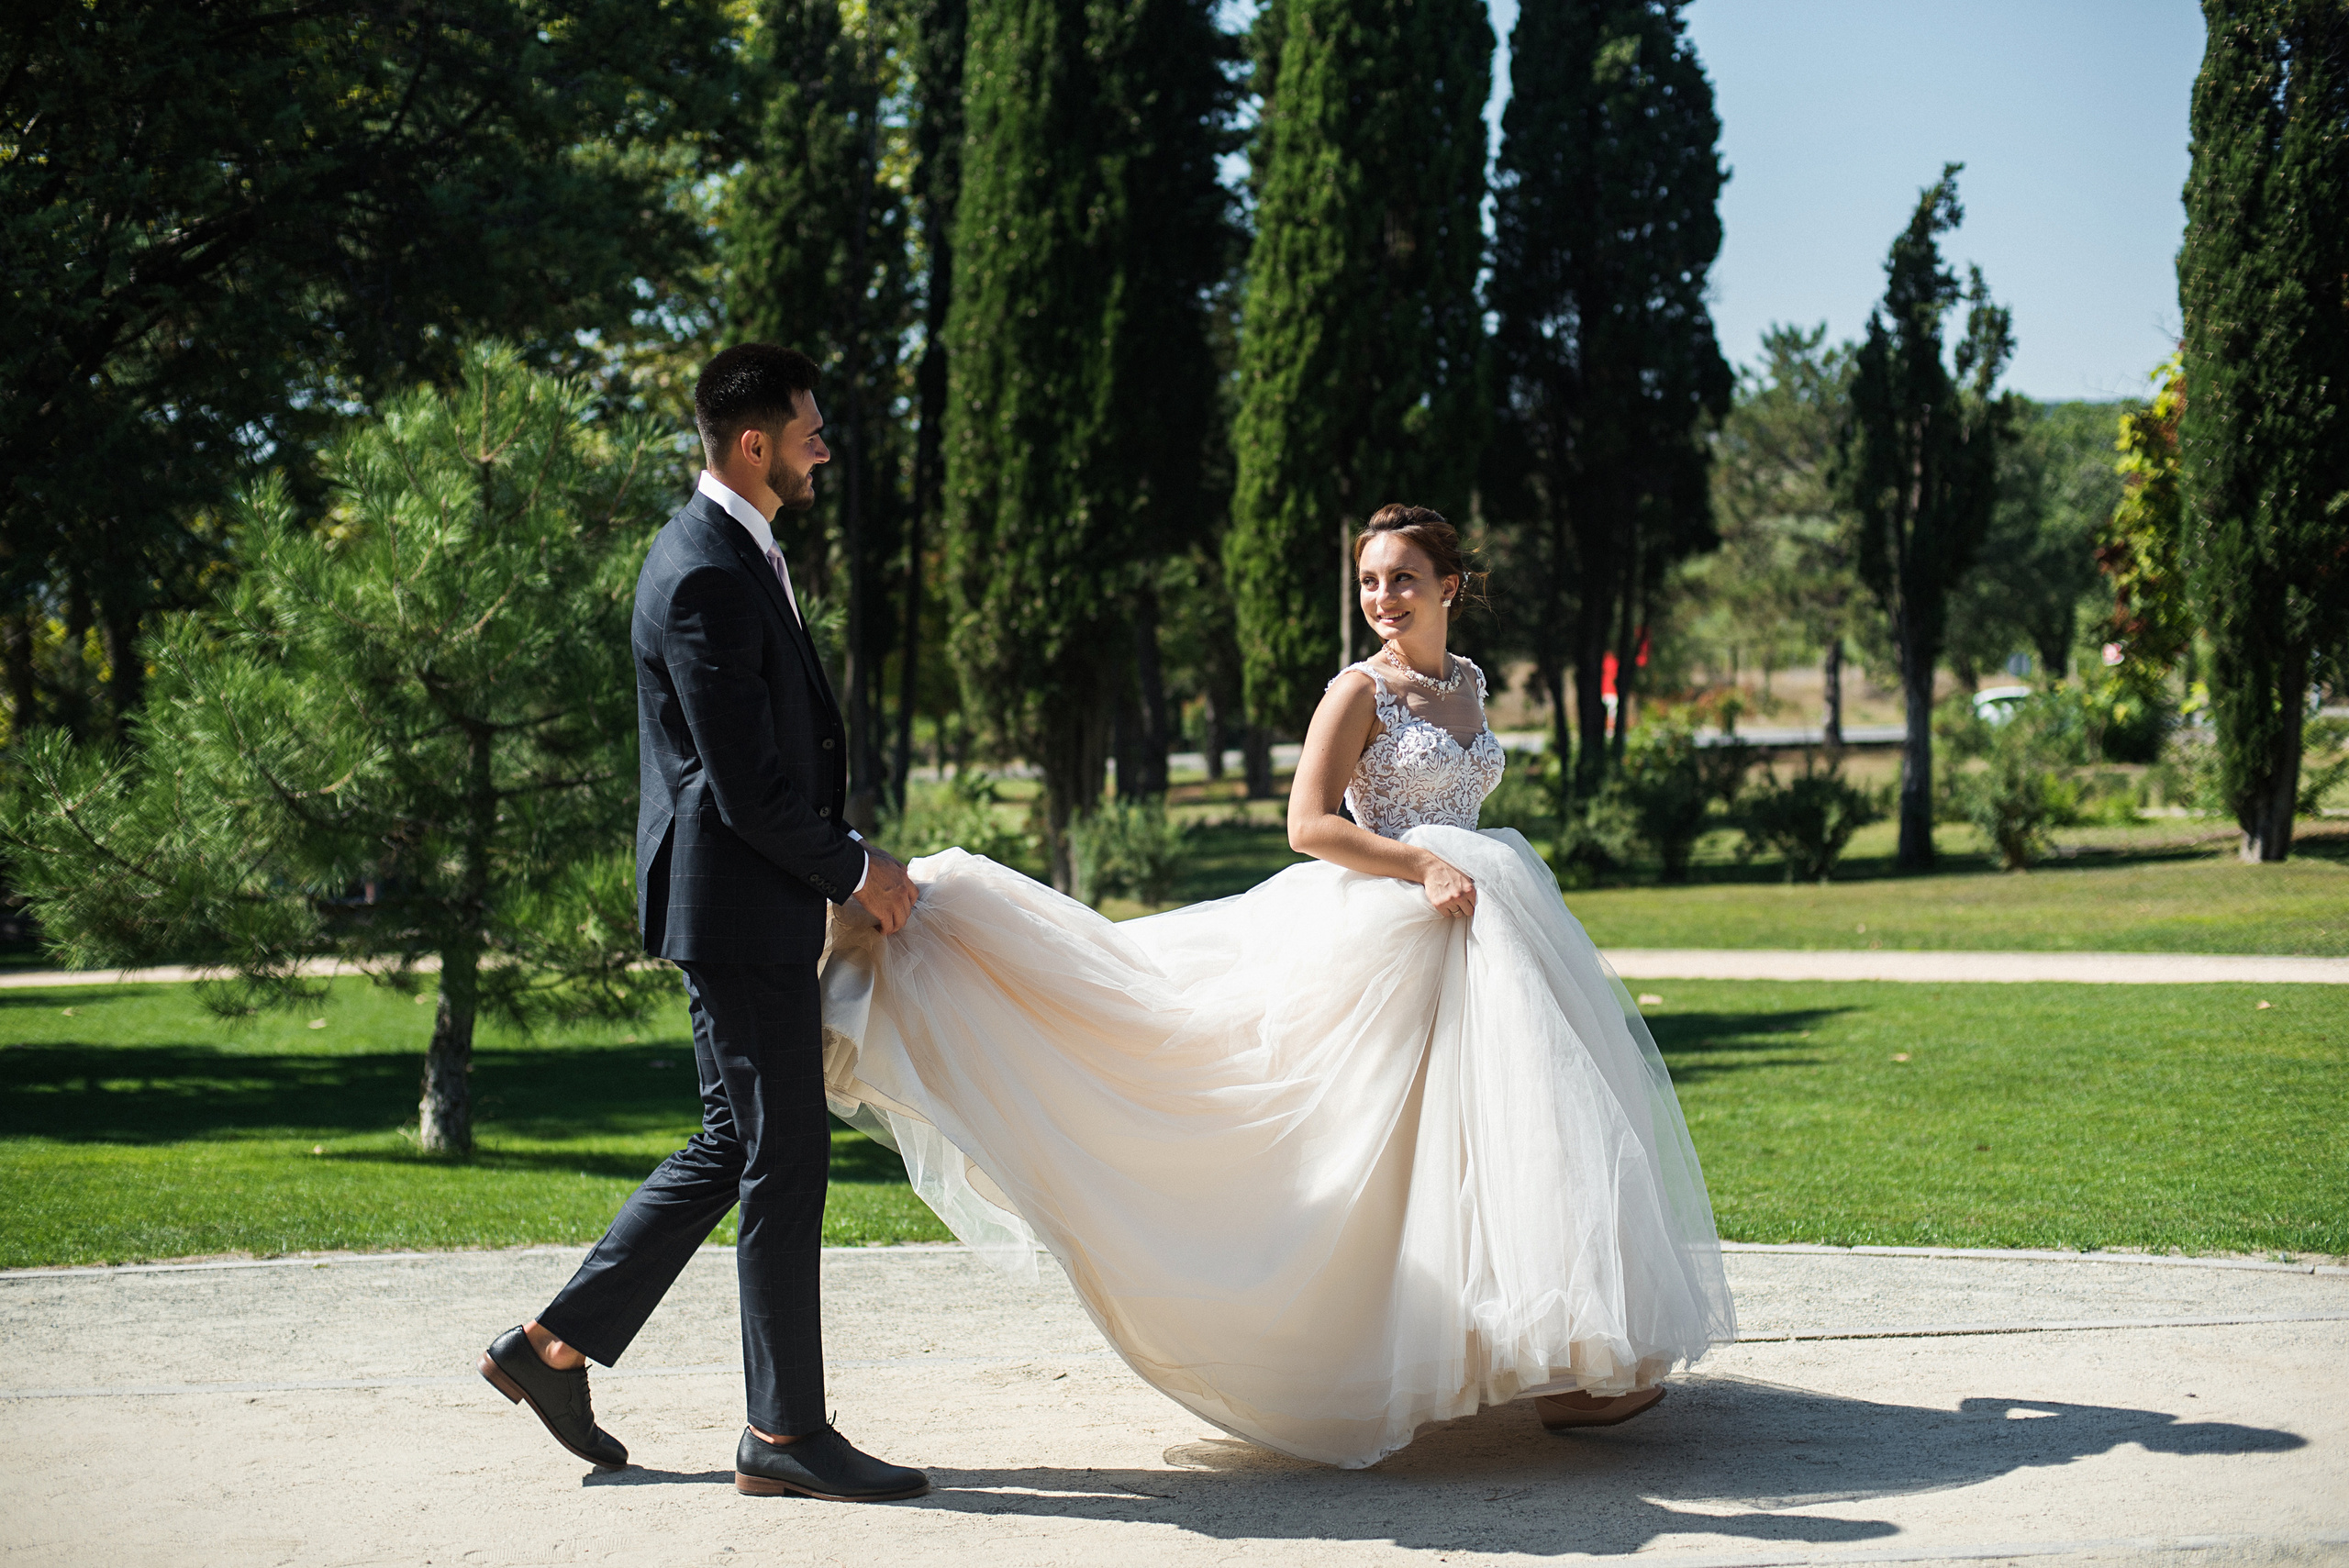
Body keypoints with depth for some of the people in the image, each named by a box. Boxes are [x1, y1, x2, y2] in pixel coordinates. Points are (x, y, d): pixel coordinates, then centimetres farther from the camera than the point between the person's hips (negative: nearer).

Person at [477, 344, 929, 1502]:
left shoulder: (731, 550, 14)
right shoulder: (708, 576, -19)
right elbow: (746, 788, -21)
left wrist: (841, 854, 14)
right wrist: (852, 870, -9)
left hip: (757, 899, 10)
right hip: (739, 901, -10)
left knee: (732, 1147, 15)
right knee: (784, 1157, -3)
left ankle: (555, 1345, 22)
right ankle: (785, 1430, 6)